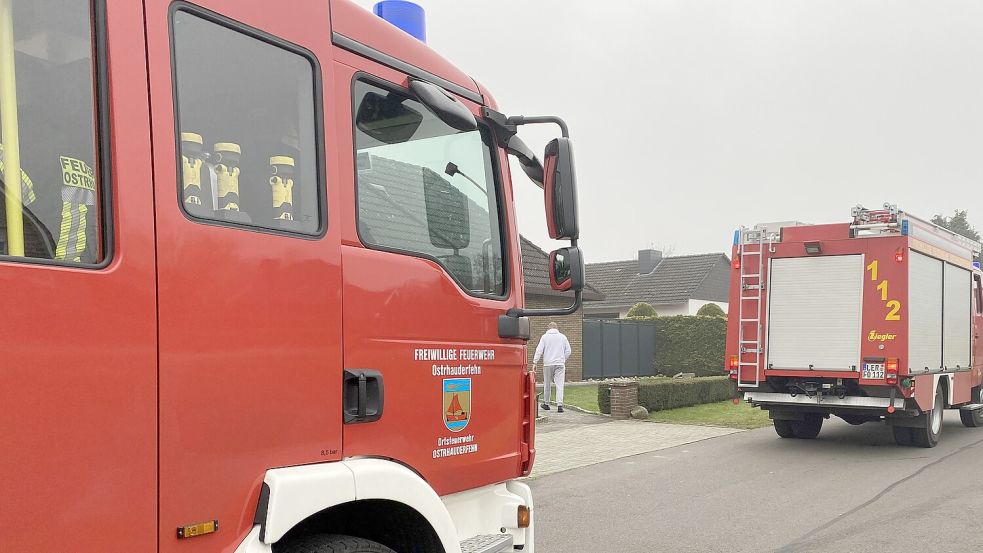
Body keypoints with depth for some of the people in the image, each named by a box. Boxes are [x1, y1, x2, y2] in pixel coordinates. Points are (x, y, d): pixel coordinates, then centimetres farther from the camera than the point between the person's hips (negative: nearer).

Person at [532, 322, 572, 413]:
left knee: (547, 384, 12)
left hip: (548, 364, -1)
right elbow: (568, 351, 9)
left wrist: (535, 362, -3)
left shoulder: (545, 337, 2)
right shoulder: (562, 337, 8)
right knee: (560, 385, -3)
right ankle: (560, 405, -13)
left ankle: (546, 403, 23)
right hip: (560, 364, 1)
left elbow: (539, 350, -4)